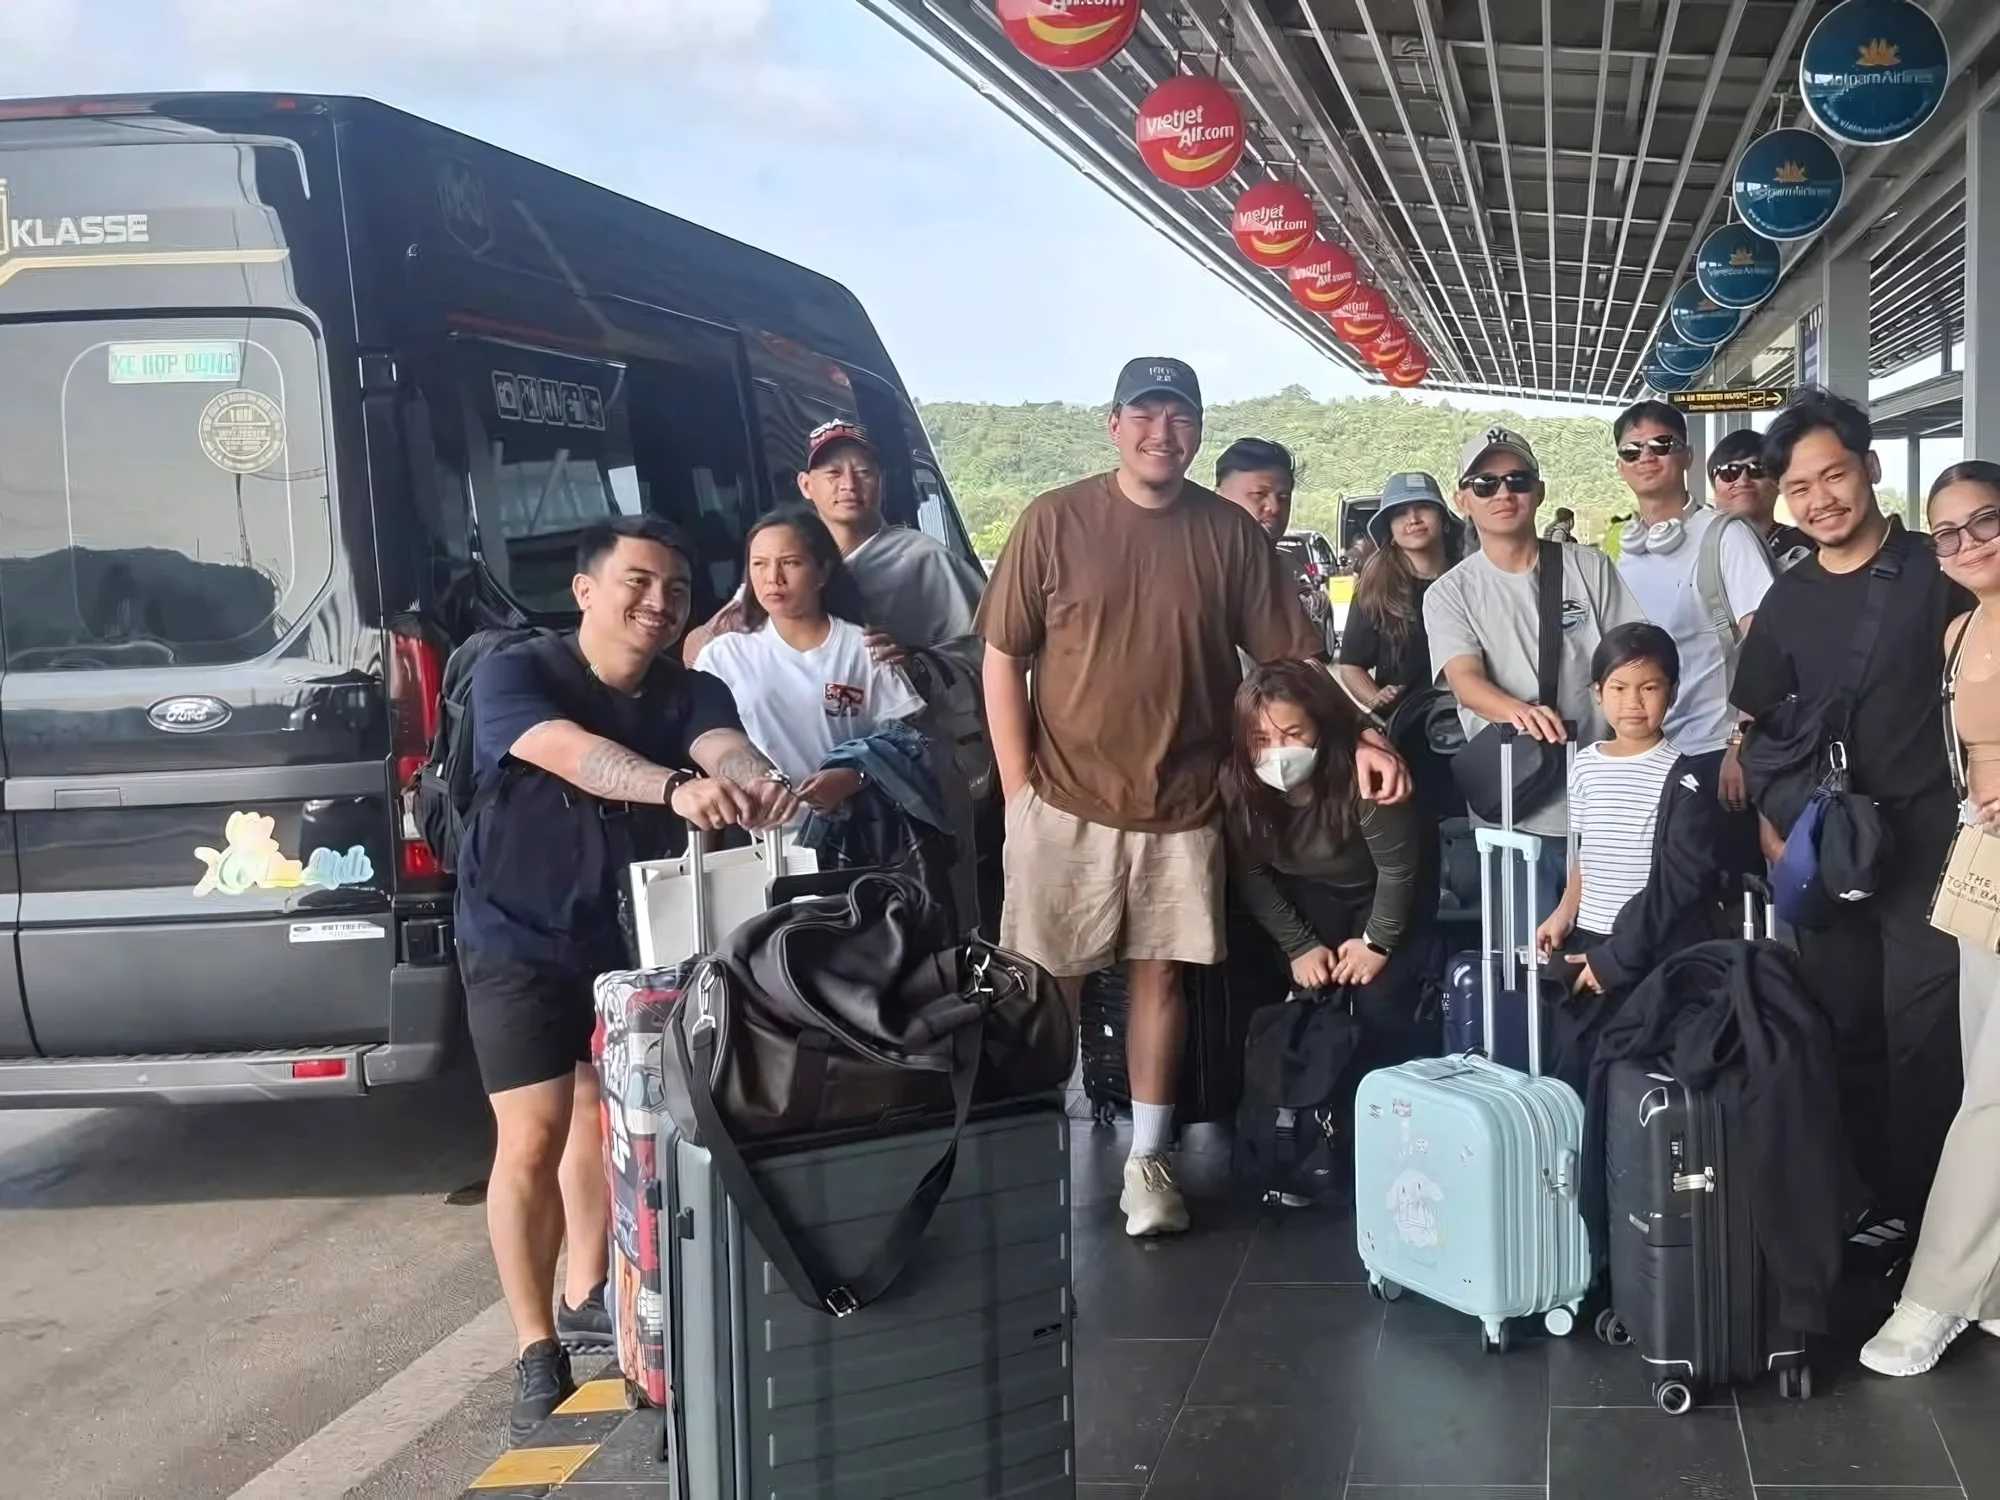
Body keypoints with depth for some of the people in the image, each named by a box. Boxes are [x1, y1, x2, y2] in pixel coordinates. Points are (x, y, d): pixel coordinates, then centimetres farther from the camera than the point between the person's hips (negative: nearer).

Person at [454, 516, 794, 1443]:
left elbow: (724, 745, -29)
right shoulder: (512, 677, -19)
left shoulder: (690, 693, -7)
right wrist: (675, 788, -57)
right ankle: (537, 1354, 1)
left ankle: (585, 1299, 38)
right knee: (533, 1139, -10)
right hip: (519, 941, -5)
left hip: (629, 937, 5)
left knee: (604, 1115, 18)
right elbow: (573, 753, -39)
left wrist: (756, 784, -54)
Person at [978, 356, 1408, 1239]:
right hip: (1065, 802, -1)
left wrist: (1357, 740, -7)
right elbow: (1003, 658, -1)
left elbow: (1293, 657, 5)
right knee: (1051, 985, 6)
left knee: (1160, 974, 9)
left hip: (1182, 805, 2)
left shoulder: (1230, 533, 1)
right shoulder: (1055, 521, -4)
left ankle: (1147, 1159, 21)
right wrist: (1017, 789, -5)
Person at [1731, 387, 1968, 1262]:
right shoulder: (1787, 601, 8)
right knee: (1840, 1029, 11)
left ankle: (1917, 1210, 12)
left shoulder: (1939, 573, -5)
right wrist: (1776, 830, 3)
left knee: (1920, 1033, -1)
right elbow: (1754, 725, 13)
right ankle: (1858, 1195, 24)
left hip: (1926, 839, -4)